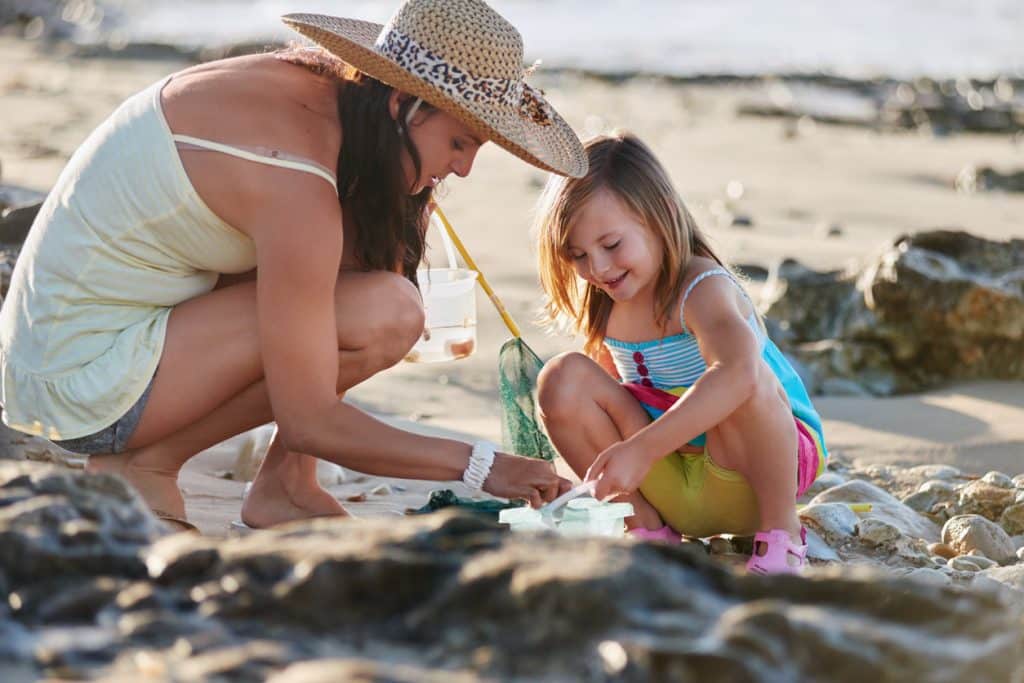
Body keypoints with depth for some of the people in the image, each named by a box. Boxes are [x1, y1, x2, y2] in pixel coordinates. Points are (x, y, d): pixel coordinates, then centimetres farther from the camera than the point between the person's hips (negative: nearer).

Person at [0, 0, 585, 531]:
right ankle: (143, 464, -7)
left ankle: (285, 485, 4)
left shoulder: (318, 81, -1)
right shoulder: (297, 185, -26)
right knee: (383, 315, -22)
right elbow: (309, 422, -24)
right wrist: (480, 467, -18)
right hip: (82, 384, -9)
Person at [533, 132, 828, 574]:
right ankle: (649, 529, -6)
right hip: (669, 484, 6)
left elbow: (738, 372, -46)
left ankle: (781, 533, -16)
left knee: (749, 381, -39)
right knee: (562, 378, -14)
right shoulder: (604, 309, 0)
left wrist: (641, 450, -52)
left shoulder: (702, 289, -23)